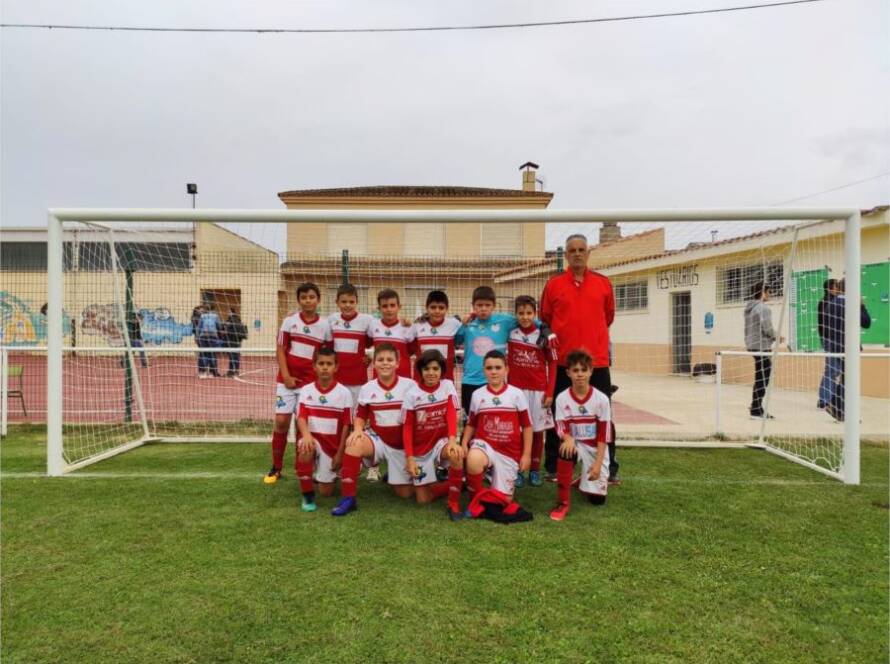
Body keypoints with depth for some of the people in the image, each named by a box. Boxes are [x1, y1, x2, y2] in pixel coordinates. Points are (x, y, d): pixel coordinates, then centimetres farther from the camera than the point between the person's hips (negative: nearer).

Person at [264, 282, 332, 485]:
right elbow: (280, 350, 0)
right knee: (281, 420, -2)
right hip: (287, 379, 0)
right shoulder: (289, 321, 1)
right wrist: (286, 376, -7)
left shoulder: (325, 325, 0)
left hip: (310, 382, 0)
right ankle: (276, 468, 12)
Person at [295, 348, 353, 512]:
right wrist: (306, 434, -33)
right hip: (313, 439, 0)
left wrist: (340, 453, -8)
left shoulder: (344, 393, -8)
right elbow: (301, 417, -11)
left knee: (326, 492, 0)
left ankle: (325, 473, 37)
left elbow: (346, 425, -6)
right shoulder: (306, 390, -3)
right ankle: (308, 496, -17)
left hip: (332, 445, 0)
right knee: (305, 448, -38)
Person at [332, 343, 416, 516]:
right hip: (377, 439, 1)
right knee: (354, 442, -33)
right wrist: (358, 430, -16)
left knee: (405, 493, 1)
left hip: (402, 444, 0)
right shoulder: (367, 388, -4)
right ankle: (348, 498, -26)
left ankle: (393, 477, 38)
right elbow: (360, 416, 6)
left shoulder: (410, 385, -11)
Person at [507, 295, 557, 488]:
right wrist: (507, 388, 1)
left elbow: (552, 364, -1)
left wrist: (549, 392, -5)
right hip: (516, 390, 1)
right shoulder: (511, 334, 2)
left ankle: (535, 470, 18)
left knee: (537, 431, 7)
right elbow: (508, 363, 9)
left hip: (538, 390, 0)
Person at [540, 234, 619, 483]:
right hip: (563, 361, -1)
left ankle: (610, 468, 17)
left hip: (597, 360, 1)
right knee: (558, 416, 7)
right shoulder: (553, 284, 1)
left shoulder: (604, 283, 5)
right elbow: (545, 319, 10)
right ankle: (554, 468, 18)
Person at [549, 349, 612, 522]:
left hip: (596, 449, 0)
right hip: (575, 444, 0)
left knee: (597, 499, -2)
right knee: (566, 450, -37)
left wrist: (598, 463, -14)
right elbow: (561, 427, -12)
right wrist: (568, 438, -36)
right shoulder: (562, 398, -11)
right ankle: (563, 502, -23)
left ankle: (586, 481, 36)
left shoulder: (601, 399, -13)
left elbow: (604, 434, -11)